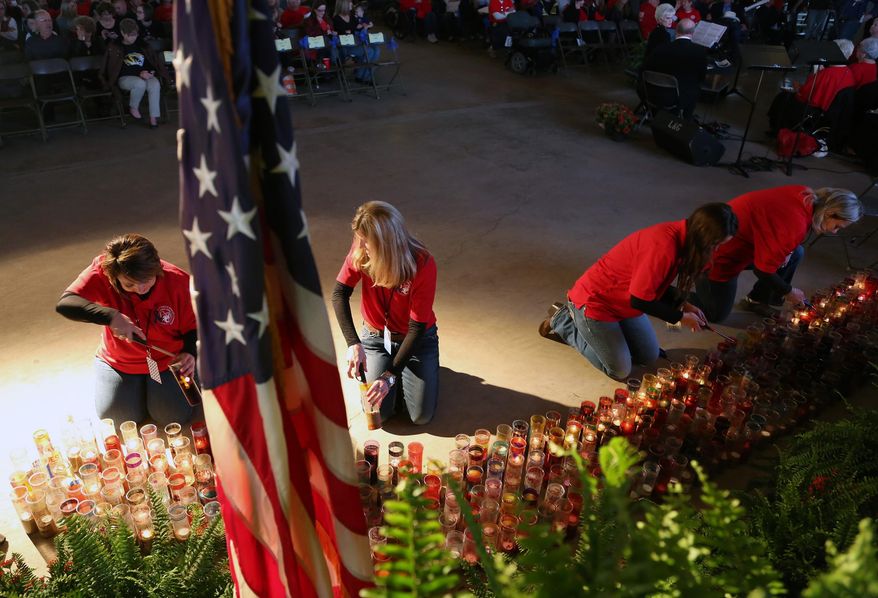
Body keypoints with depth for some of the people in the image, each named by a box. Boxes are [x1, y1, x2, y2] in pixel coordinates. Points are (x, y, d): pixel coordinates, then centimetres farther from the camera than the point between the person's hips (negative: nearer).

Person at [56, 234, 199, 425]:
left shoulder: (178, 281, -24)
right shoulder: (102, 271, -24)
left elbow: (193, 327, -13)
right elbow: (64, 304, -34)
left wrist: (190, 353, -33)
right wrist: (110, 316, -47)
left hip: (167, 360, -1)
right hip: (119, 361, 2)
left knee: (174, 416, -11)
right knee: (113, 414, -6)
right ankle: (139, 385, 25)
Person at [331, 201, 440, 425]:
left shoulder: (423, 264, -28)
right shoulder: (361, 252, -19)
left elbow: (417, 327, -26)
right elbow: (340, 294, -19)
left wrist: (390, 375, -30)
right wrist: (353, 344, -33)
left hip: (417, 338, -2)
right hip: (376, 337, 2)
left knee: (422, 416, -8)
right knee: (379, 412, -10)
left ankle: (400, 371, 22)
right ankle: (400, 372, 20)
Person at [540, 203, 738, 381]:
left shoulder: (678, 235, -4)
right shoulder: (663, 246, -34)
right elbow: (640, 300, -28)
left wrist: (682, 304, -3)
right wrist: (680, 317, -15)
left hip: (623, 300, 9)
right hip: (594, 301, -9)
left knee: (649, 357, 16)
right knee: (620, 371, -1)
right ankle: (563, 321, 10)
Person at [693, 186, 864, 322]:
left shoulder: (806, 197, -7)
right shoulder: (795, 225, -31)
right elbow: (764, 269, -24)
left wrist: (786, 250, -3)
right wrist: (788, 291, -7)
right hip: (722, 254, -8)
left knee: (796, 253, 10)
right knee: (716, 315, 4)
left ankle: (757, 300, 20)